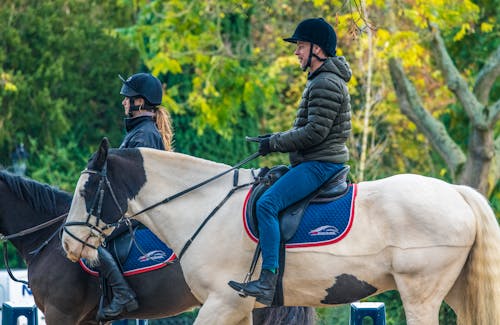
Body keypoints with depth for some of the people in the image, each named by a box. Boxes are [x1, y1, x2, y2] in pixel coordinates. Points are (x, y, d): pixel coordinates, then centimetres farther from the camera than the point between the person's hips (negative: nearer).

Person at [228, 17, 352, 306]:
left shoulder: (326, 84, -15)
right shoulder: (321, 81, 20)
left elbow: (315, 132, -22)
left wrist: (275, 143, -14)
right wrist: (276, 139, 13)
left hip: (321, 164, -11)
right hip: (315, 162, 11)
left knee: (267, 204, -25)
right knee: (268, 202, 20)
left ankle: (268, 282, -32)